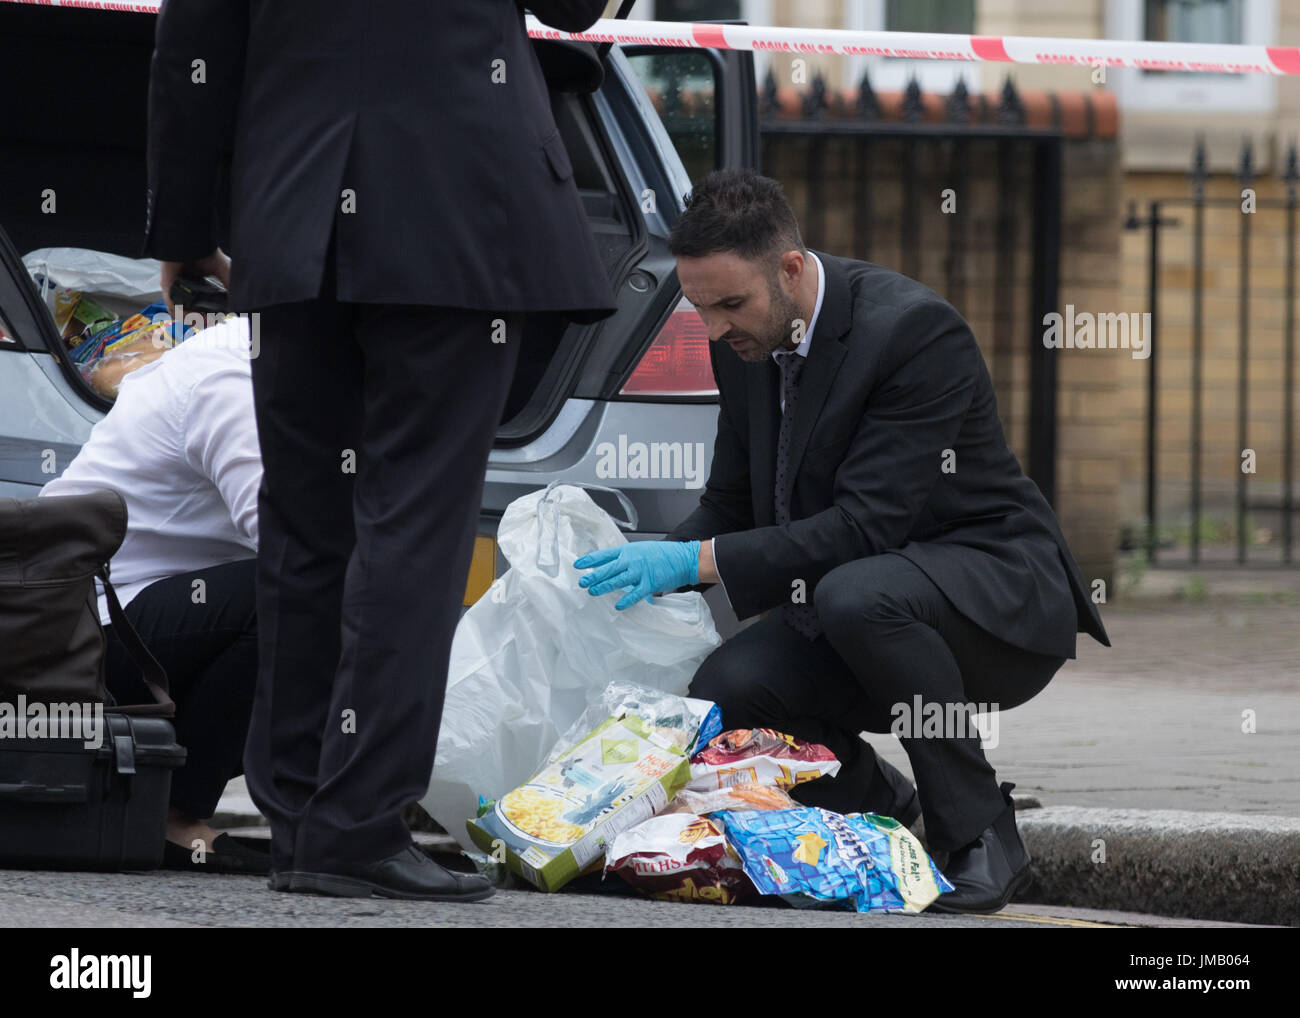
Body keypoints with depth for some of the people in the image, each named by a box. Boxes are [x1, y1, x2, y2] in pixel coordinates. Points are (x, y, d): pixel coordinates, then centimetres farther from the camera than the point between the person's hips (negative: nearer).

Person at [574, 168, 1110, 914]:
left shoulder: (914, 328, -25)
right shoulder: (745, 344, 0)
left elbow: (865, 525, -29)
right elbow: (731, 506, 9)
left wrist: (698, 561, -33)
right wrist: (649, 569, -12)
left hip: (999, 596, -7)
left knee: (858, 594, -38)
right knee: (724, 692, -20)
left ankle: (981, 834, -20)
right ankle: (877, 802, 10)